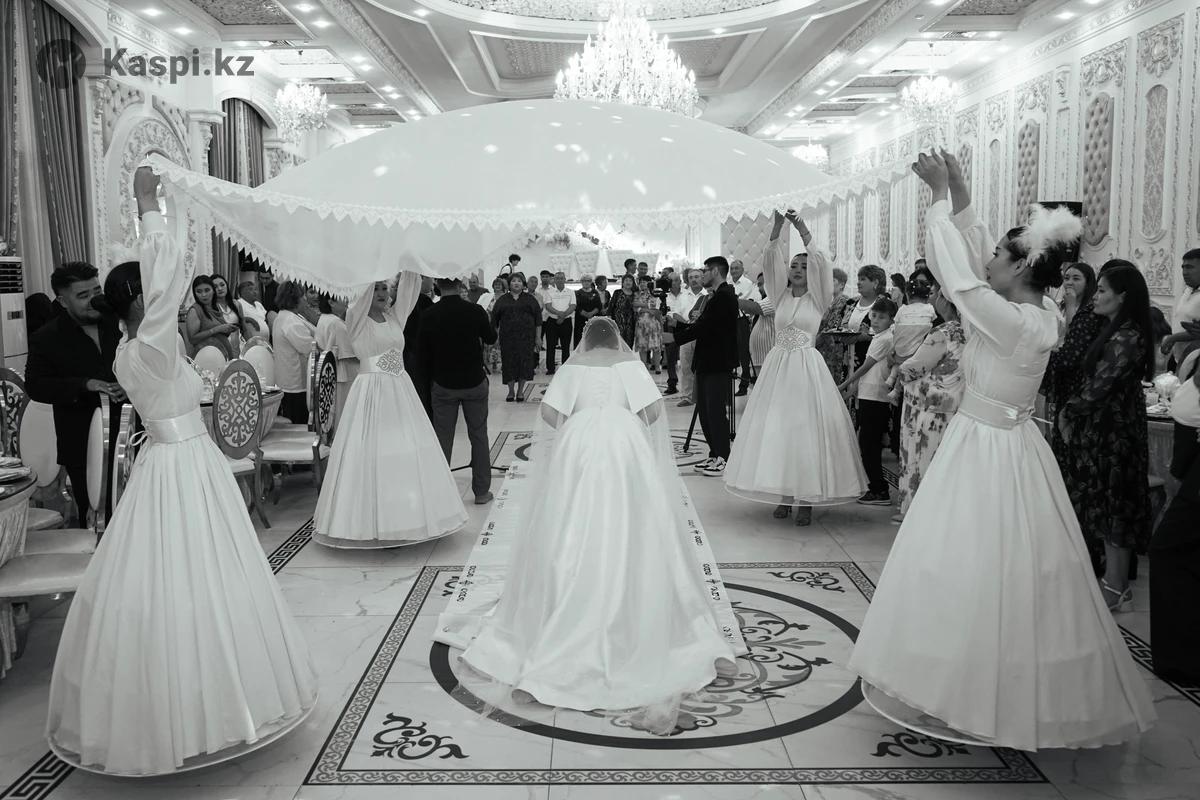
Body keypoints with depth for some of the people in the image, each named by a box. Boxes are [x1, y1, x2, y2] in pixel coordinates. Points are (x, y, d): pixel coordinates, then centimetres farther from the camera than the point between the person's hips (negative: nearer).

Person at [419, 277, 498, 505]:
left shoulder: (429, 316, -10)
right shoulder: (475, 311, -12)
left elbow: (424, 354, -2)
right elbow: (490, 339, 5)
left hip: (443, 385, 1)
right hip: (474, 383, 0)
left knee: (443, 439, 10)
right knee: (479, 437, 10)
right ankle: (481, 491, 15)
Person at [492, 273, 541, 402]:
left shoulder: (529, 299, 7)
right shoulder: (502, 300, 9)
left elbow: (538, 318, 6)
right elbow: (494, 320, 10)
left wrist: (537, 338, 1)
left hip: (526, 337, -1)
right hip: (507, 337, 1)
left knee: (524, 362, -1)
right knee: (509, 363, 1)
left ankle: (520, 391, 11)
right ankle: (511, 391, 13)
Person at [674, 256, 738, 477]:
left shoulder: (724, 296, -14)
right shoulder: (716, 296, 17)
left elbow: (703, 326, -19)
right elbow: (703, 325, 16)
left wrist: (674, 338, -16)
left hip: (718, 363, -10)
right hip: (708, 361, 10)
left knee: (716, 409, -6)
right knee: (704, 409, 12)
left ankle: (723, 458, 2)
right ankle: (714, 455, 19)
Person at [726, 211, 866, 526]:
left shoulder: (817, 298, 4)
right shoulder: (780, 296, 11)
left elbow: (822, 265, -9)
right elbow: (770, 264, -1)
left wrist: (802, 229, -13)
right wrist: (777, 228, -12)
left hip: (807, 368, -3)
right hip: (777, 366, 3)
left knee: (807, 428, -5)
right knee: (776, 429, 0)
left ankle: (806, 499, -1)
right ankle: (783, 494, 9)